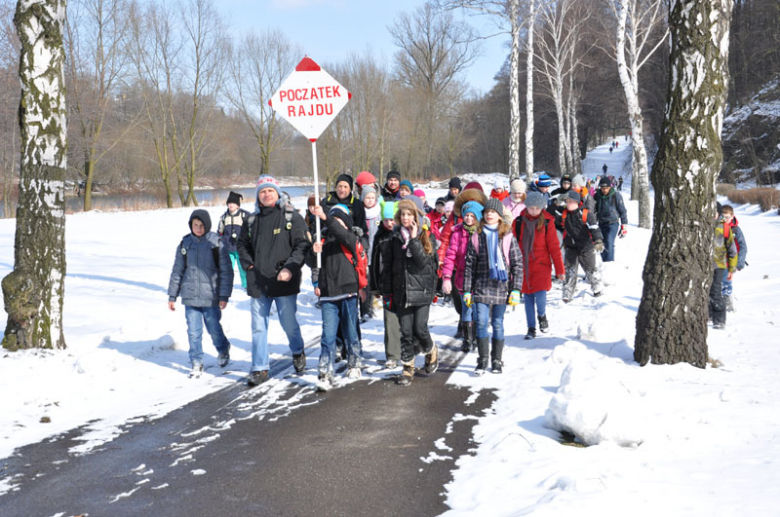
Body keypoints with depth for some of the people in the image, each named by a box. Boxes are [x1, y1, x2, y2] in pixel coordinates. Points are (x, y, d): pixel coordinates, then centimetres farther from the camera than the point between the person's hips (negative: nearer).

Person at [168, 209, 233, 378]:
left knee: (214, 329, 6)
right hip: (190, 296, 2)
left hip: (211, 297, -2)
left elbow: (226, 271, -4)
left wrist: (224, 296, -8)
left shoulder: (216, 243, -5)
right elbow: (177, 271, 10)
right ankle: (196, 363, 16)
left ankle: (223, 350, 35)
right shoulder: (185, 243, 4)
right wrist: (172, 296, 10)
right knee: (193, 332, 3)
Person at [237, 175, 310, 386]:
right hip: (257, 282, 4)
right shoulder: (252, 220, 10)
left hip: (284, 282, -4)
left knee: (289, 323, 5)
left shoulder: (292, 217, -3)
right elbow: (242, 245, 21)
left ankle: (297, 352, 35)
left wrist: (290, 268, -18)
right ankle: (259, 369, 12)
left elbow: (302, 245, -7)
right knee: (258, 327, 4)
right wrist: (249, 265, 4)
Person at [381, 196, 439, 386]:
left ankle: (431, 352, 25)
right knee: (406, 331, 3)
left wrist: (414, 240, -20)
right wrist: (386, 292, 5)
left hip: (422, 291, -3)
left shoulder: (427, 237, -2)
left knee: (419, 329, -6)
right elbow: (388, 265, 8)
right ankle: (408, 368, 14)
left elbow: (423, 262, -16)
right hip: (402, 291, 3)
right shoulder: (395, 237, 6)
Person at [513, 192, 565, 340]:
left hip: (541, 265, -2)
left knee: (540, 296, -14)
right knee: (528, 297, 6)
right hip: (523, 266, 2)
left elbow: (554, 247, -1)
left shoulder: (547, 222, -4)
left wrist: (559, 270, -1)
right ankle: (531, 328, 20)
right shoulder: (519, 221, 0)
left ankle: (542, 315, 18)